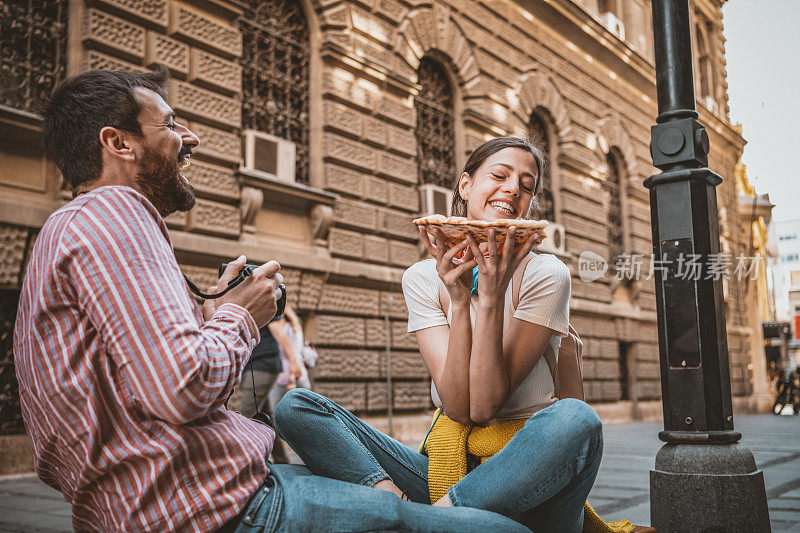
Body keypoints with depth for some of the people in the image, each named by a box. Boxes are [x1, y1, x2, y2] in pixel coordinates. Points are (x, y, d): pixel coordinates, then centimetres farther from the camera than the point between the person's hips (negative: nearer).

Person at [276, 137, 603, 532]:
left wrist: (492, 297, -22)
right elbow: (459, 407, -10)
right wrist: (459, 300, -19)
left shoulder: (546, 275, -4)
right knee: (295, 407, -12)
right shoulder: (424, 278, 2)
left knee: (575, 418, -36)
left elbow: (485, 406, -13)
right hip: (446, 466, 2)